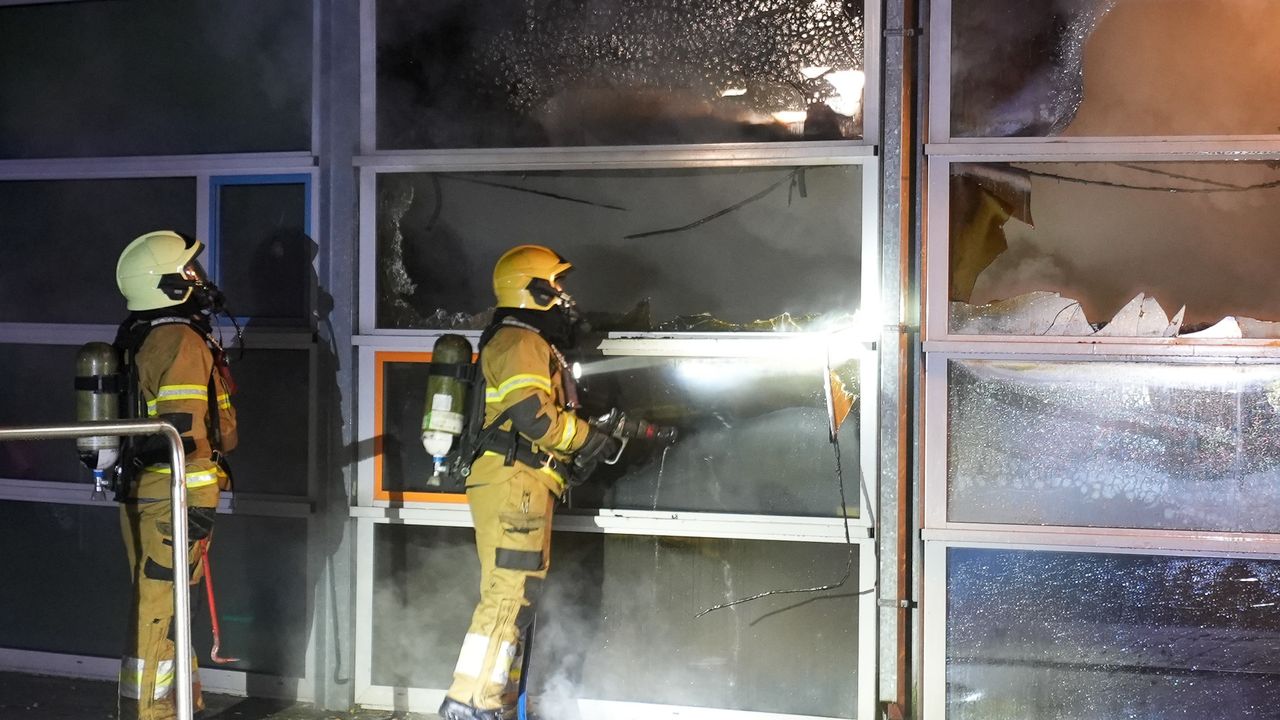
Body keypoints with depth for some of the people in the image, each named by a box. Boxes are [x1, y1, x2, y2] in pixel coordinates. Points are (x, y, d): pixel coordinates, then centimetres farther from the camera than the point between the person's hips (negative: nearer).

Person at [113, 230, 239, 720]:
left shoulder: (139, 338, 14)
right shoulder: (184, 341, -17)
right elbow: (184, 432, -23)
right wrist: (198, 505, -21)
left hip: (144, 493, 10)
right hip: (171, 501, -10)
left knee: (165, 607, 18)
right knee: (159, 615, -4)